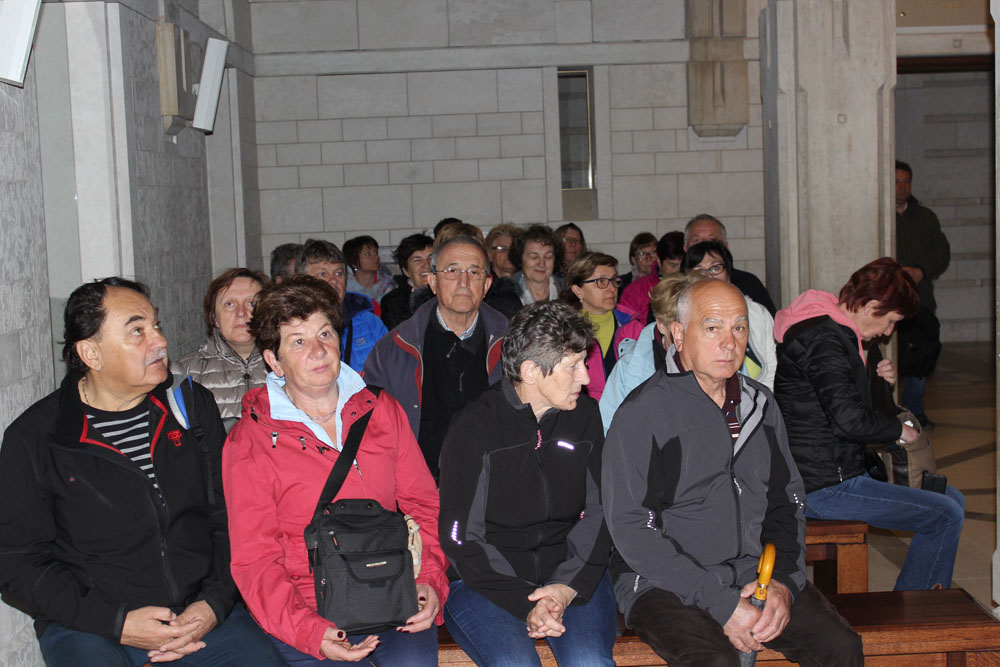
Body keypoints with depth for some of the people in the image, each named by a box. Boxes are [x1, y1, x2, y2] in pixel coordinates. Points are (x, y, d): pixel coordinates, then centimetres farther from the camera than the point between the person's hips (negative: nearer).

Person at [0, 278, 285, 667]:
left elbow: (229, 518, 10)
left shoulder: (194, 406, 9)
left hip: (202, 616, 2)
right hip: (89, 629, -1)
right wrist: (116, 623, -12)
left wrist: (215, 603, -5)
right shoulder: (32, 437, -1)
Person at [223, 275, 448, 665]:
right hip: (306, 611, -1)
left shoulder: (381, 410, 10)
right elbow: (254, 560, -3)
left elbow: (422, 503, 13)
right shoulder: (249, 443, -1)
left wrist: (430, 580, -5)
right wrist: (310, 632, -19)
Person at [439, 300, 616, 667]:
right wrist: (524, 602, -18)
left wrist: (568, 586, -9)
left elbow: (597, 511, 8)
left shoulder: (585, 415, 7)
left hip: (572, 576, 3)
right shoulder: (474, 426, -6)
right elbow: (461, 538, -7)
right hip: (486, 580, -2)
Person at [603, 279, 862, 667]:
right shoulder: (643, 413, -9)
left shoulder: (760, 405, 11)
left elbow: (787, 501, 15)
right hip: (666, 584, -5)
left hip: (756, 574, 5)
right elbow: (631, 529, -14)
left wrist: (783, 581, -4)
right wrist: (720, 603, -18)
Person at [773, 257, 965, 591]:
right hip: (823, 486, -11)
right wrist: (899, 429, -11)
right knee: (946, 516, -11)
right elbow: (849, 420, -28)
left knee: (952, 498, 16)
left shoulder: (832, 332, 14)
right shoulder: (822, 339, -20)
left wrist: (877, 382, 7)